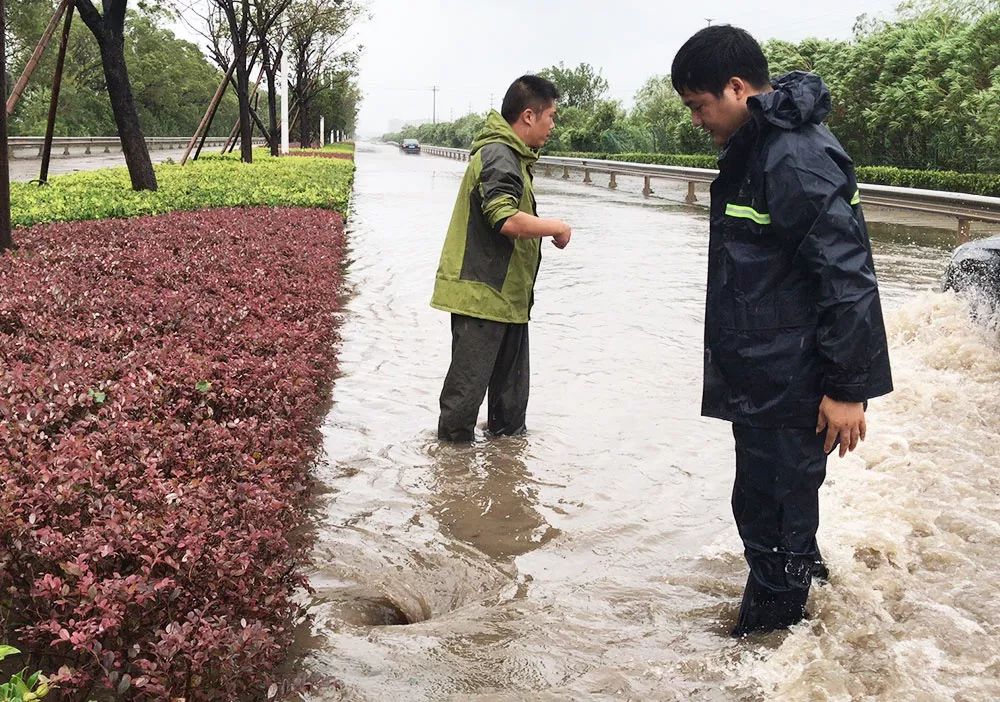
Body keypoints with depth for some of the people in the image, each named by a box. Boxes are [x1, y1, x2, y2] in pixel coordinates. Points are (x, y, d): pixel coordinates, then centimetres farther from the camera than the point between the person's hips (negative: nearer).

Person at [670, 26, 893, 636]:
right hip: (759, 380, 10)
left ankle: (773, 622, 17)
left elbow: (848, 275, -24)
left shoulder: (798, 157, -21)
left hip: (792, 389, -10)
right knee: (765, 501, 21)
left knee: (772, 510, 2)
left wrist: (848, 387, -21)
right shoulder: (753, 149, 11)